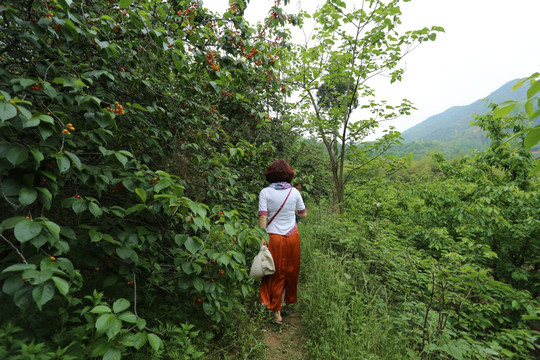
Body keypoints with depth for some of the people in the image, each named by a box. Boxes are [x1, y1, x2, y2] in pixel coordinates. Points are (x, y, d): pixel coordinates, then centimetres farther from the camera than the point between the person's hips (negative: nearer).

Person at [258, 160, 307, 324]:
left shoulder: (265, 192, -9)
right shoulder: (294, 192, -3)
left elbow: (262, 217, -13)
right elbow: (303, 214, 8)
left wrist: (262, 239, -8)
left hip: (274, 238, -2)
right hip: (292, 237, 2)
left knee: (276, 274, 10)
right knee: (291, 271, 21)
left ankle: (277, 312, 17)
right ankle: (291, 300, 43)